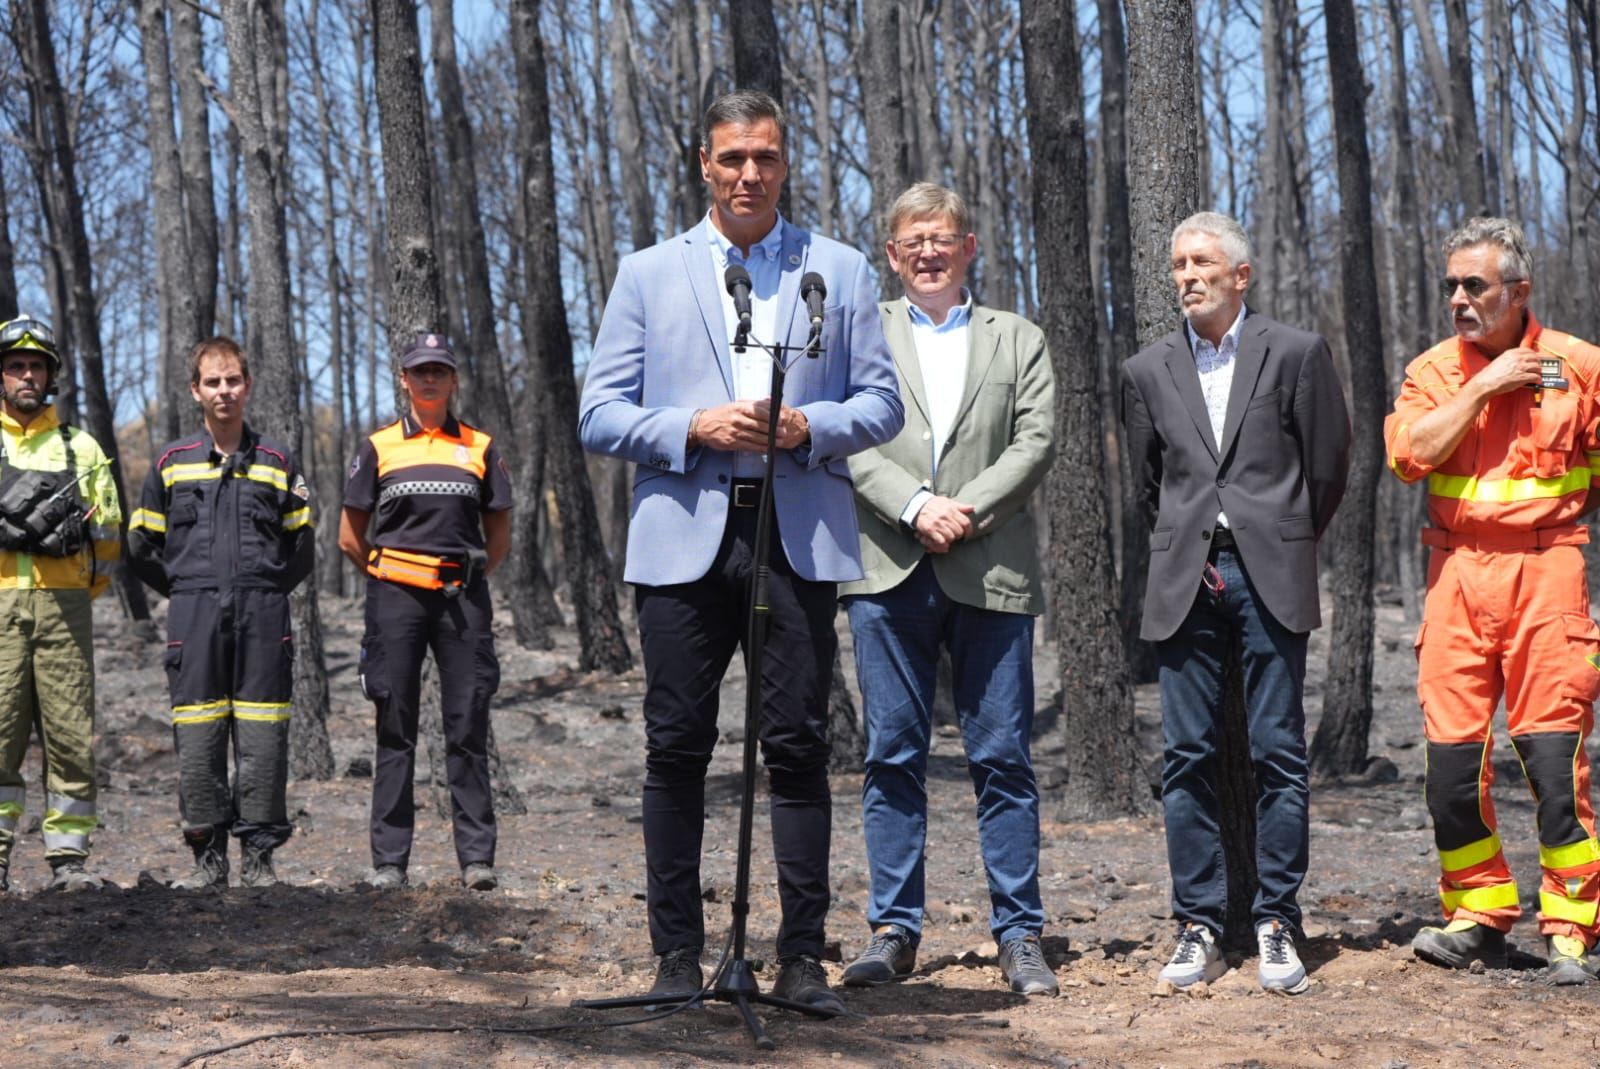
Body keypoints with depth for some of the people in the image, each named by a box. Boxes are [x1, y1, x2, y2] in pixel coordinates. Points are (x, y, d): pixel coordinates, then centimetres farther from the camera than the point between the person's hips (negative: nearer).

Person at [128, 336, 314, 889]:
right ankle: (208, 855, 6)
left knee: (262, 738, -2)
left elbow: (300, 545, 16)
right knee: (197, 739, -2)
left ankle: (259, 854, 4)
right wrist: (187, 591, 10)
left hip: (263, 616, 0)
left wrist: (268, 591, 9)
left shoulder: (277, 461, 10)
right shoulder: (171, 462, 9)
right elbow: (142, 544, 14)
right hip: (194, 616, 0)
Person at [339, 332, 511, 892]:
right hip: (396, 598, -1)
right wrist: (386, 578, 5)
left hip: (464, 598, 1)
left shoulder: (481, 447, 11)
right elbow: (351, 535, 10)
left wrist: (467, 579, 7)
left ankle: (477, 856, 4)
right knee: (395, 731, 2)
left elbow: (499, 536, 15)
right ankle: (389, 860, 5)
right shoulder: (379, 447, 8)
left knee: (468, 729, 0)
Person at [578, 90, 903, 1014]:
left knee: (798, 747, -1)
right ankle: (679, 955, 10)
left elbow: (882, 405, 10)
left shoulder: (840, 271, 13)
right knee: (678, 748, 1)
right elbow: (600, 416, 7)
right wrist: (695, 429, -10)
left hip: (801, 535, 0)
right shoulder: (649, 275, 12)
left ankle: (803, 958, 5)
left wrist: (809, 427, -10)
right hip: (684, 535, 0)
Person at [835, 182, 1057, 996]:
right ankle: (894, 931, 8)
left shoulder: (1018, 340, 15)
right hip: (887, 570, 0)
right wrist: (914, 507, -13)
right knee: (893, 755, 2)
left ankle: (1019, 935, 5)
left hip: (990, 572, 0)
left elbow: (1035, 443, 3)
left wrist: (966, 512, -11)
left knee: (1002, 757, 0)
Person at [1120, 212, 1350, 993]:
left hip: (1270, 578, -2)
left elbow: (1329, 466, 8)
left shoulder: (1296, 354, 3)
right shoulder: (1147, 371, 12)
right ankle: (1198, 926, 7)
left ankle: (1276, 925, 4)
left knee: (1278, 753, -2)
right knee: (1187, 756, 1)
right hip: (1185, 580, 2)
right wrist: (1185, 551, 14)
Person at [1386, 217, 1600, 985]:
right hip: (1459, 574, 3)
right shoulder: (1434, 370, 9)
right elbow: (1409, 452, -7)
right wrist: (1483, 386, -9)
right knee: (1451, 756, 2)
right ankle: (1478, 915, 15)